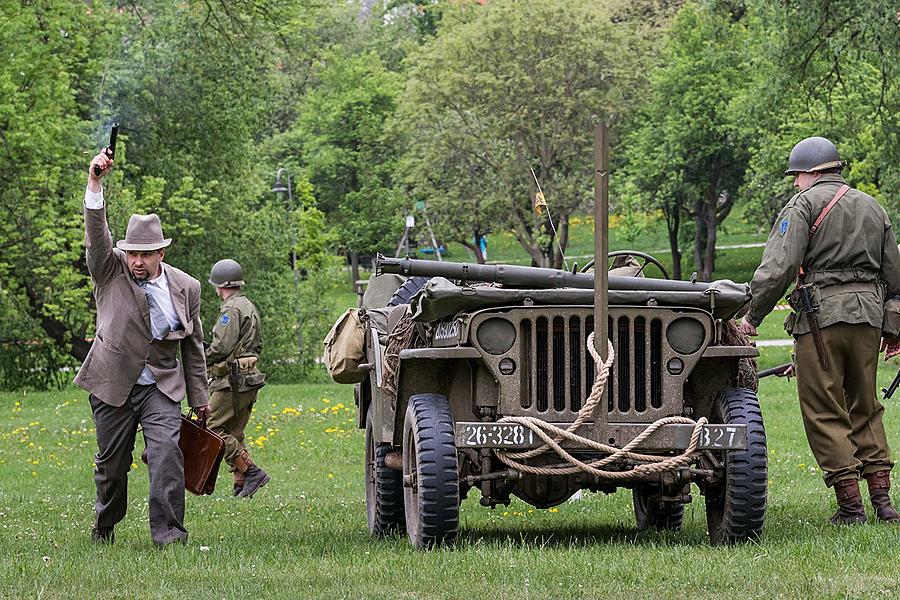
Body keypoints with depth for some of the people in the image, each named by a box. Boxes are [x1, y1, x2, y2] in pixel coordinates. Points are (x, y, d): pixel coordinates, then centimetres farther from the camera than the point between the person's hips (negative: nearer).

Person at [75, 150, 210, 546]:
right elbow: (96, 234, -19)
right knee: (111, 461, 8)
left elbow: (193, 346, 10)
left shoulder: (185, 288, 2)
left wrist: (199, 398, 13)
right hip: (113, 384, 0)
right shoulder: (111, 271, -2)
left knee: (166, 451, -18)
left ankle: (169, 533, -18)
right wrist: (94, 183, -33)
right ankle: (104, 526, 30)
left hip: (162, 387, 0)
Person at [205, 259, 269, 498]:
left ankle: (251, 471, -14)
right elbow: (258, 345, 24)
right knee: (234, 435, 11)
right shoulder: (250, 307, 19)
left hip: (233, 381, -10)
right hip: (249, 379, 10)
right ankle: (241, 486, 7)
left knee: (213, 428, -9)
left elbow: (221, 346, -19)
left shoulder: (231, 309, -12)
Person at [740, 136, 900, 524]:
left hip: (822, 314, -6)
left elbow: (778, 267, -12)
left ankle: (850, 505, -4)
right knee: (865, 408, 16)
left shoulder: (804, 205, -2)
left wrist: (753, 316, -5)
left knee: (824, 412, -1)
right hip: (868, 312, 6)